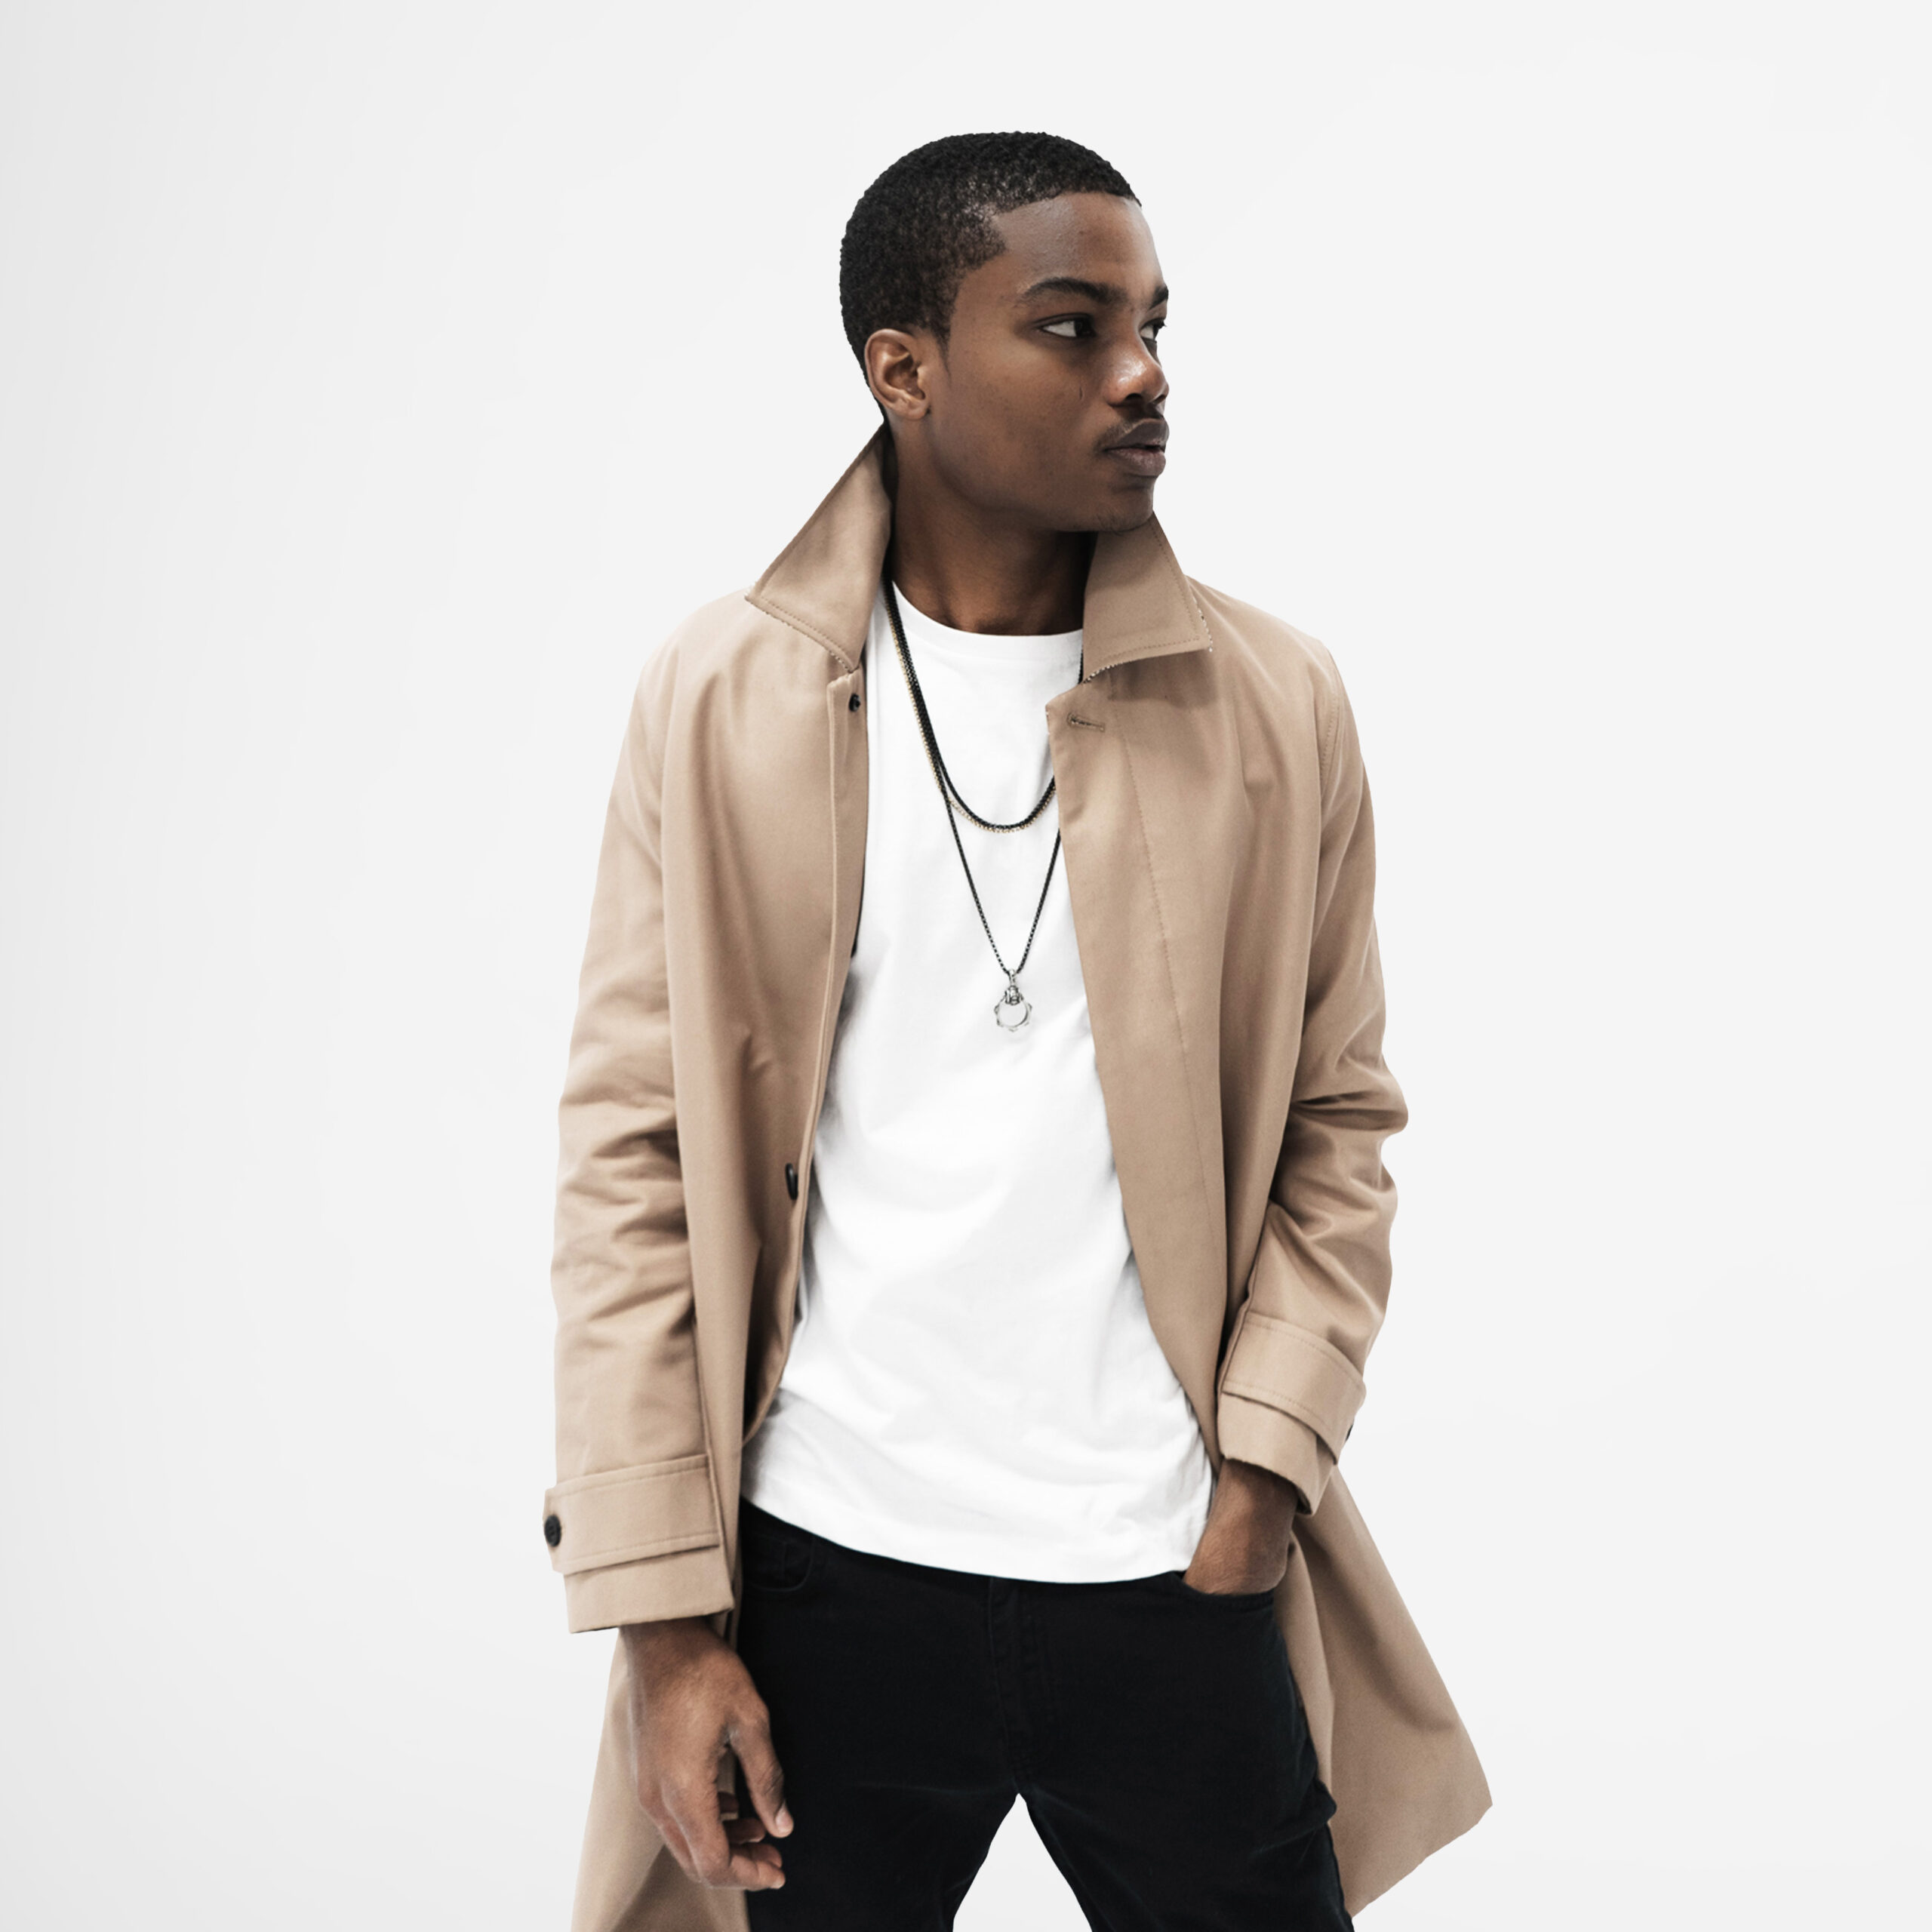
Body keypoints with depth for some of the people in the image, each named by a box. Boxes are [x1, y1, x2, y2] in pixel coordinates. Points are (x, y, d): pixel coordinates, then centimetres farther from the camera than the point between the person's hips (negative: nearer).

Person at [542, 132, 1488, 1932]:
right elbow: (635, 1158, -3)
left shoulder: (1277, 704, 0)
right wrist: (666, 1615, -6)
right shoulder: (721, 697, -3)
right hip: (827, 1574, 0)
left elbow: (1337, 1120, 5)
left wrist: (1264, 1462, -6)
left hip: (1173, 1578, 1)